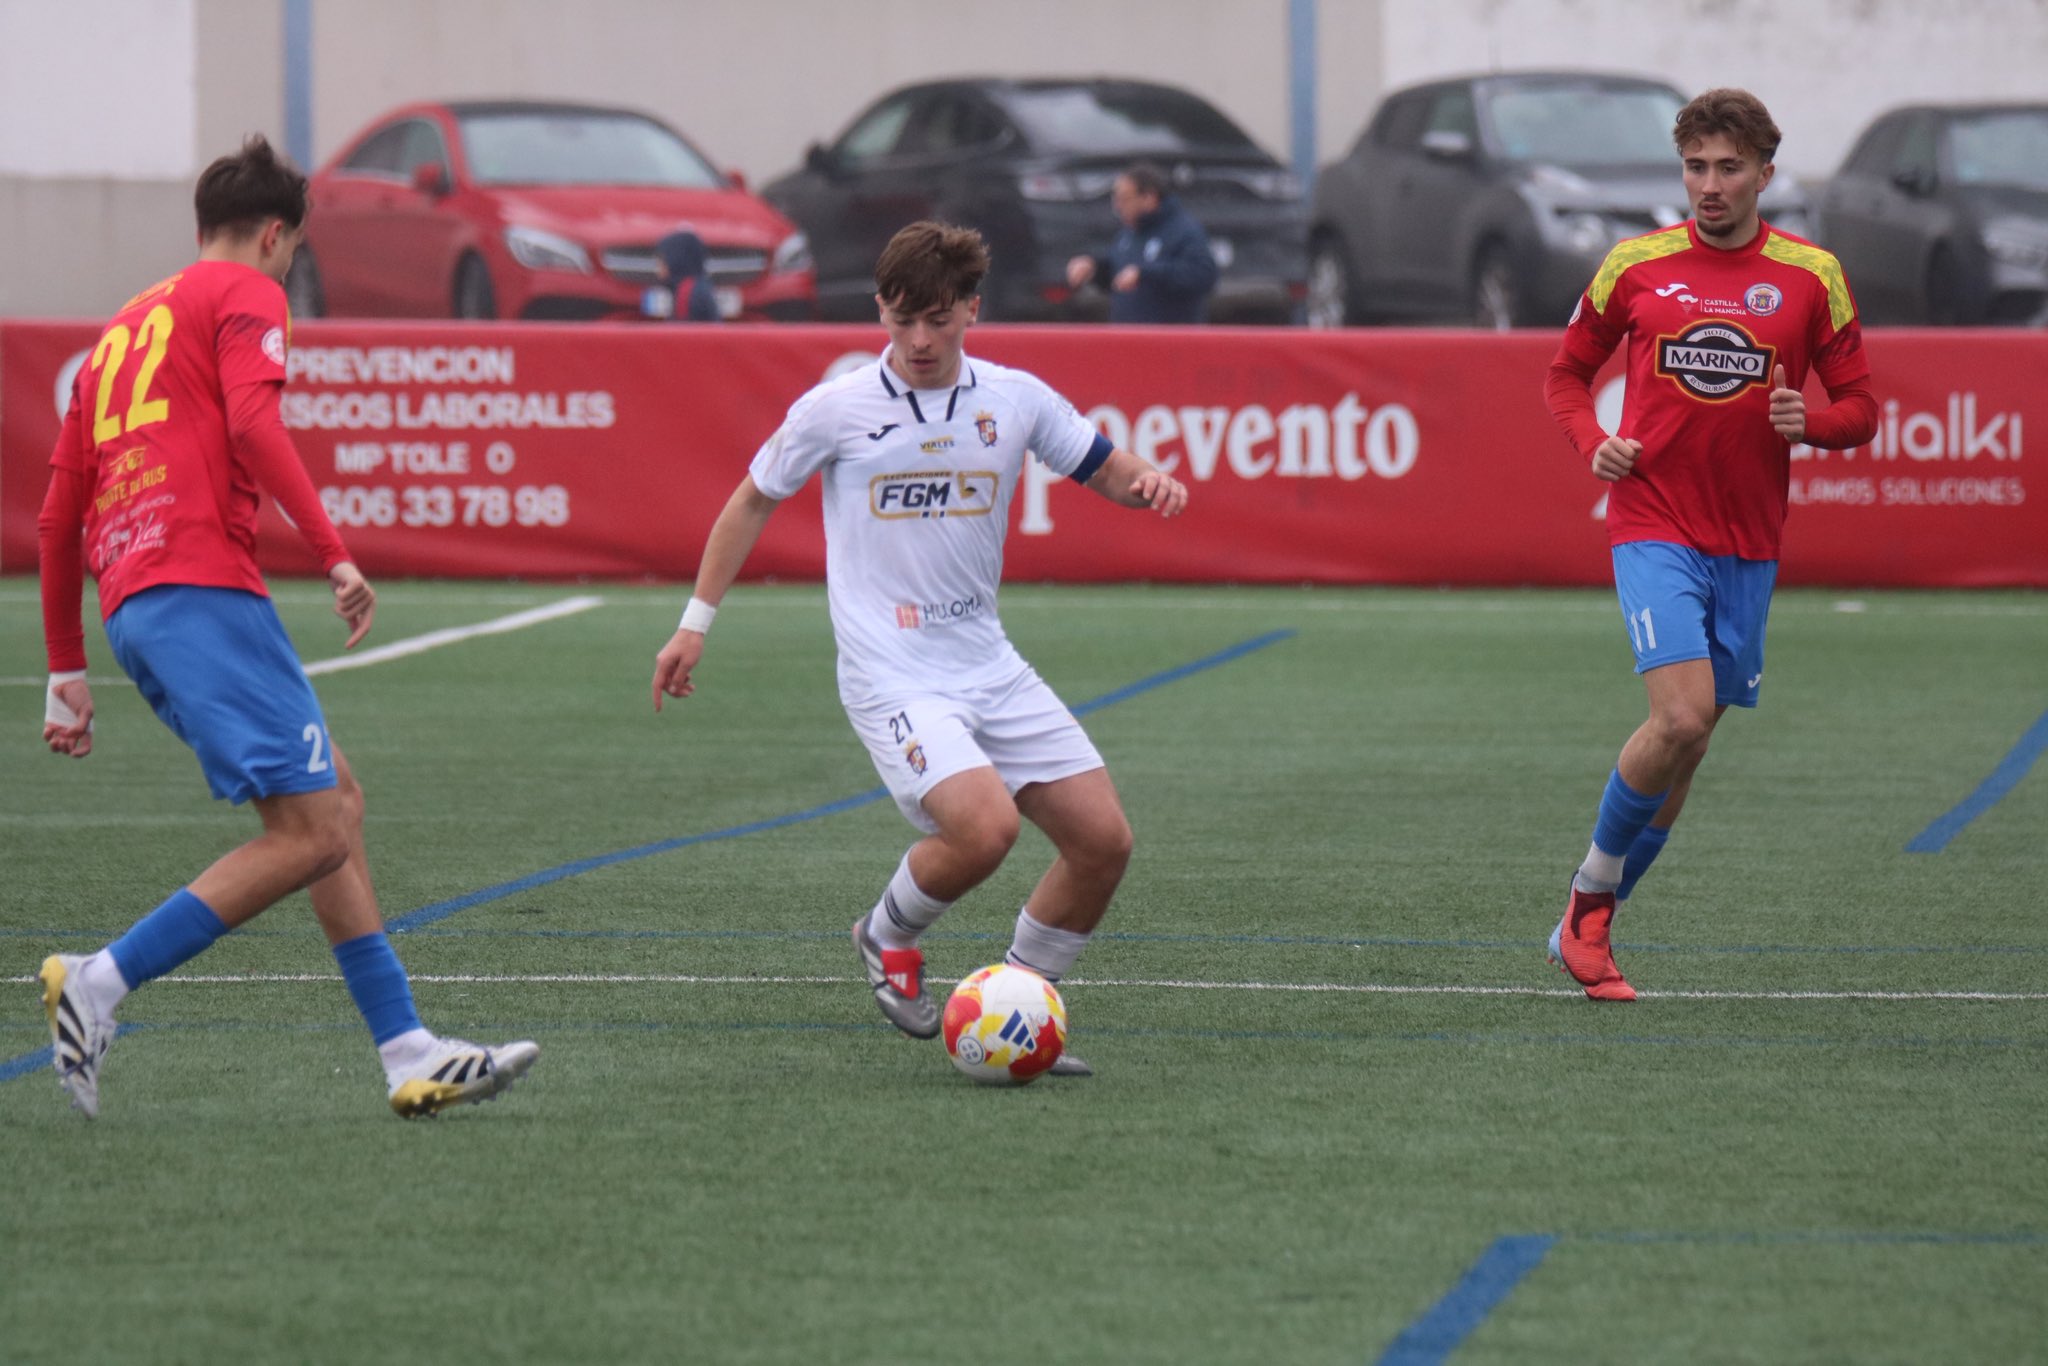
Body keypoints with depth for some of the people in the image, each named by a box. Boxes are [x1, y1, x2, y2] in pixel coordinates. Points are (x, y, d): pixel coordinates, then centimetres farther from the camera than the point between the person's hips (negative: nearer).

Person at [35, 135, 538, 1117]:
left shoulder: (124, 329, 28)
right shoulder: (246, 294, 6)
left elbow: (57, 519, 27)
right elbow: (252, 423, -15)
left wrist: (67, 672, 30)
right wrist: (334, 555, -19)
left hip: (129, 604, 9)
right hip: (202, 586, -9)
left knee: (335, 802, 12)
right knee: (313, 834, -12)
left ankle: (408, 1055, 5)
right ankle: (97, 982, -17)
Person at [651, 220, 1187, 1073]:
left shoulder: (1014, 399, 3)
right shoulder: (836, 410, -5)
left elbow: (1104, 471, 15)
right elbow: (754, 500, 9)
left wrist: (1148, 483, -9)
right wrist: (697, 621, 10)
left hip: (988, 665, 5)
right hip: (891, 676, -5)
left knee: (1104, 840, -2)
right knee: (985, 825, -27)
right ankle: (889, 936, 5)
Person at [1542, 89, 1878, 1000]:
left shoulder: (1811, 277, 2)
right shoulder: (1636, 266, 1)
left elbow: (1859, 407, 7)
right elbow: (1568, 371, 13)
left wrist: (1809, 421, -15)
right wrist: (1593, 445, -6)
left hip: (1747, 545, 3)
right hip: (1654, 528, -3)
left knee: (1688, 744, 8)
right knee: (1681, 718, -21)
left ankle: (1590, 926, 23)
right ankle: (1593, 893, 0)